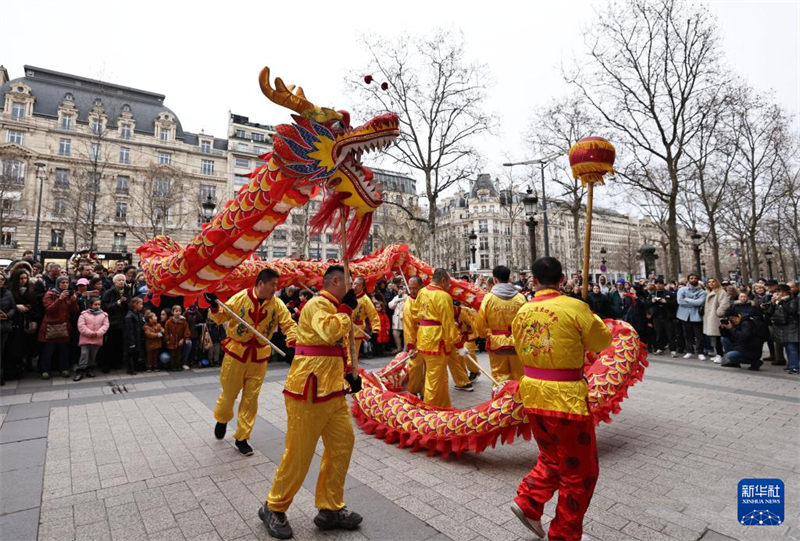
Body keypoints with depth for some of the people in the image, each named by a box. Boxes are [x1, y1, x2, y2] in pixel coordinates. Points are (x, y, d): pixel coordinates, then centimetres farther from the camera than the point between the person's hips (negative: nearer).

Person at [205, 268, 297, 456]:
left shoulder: (277, 304, -7)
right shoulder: (240, 297, -11)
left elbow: (289, 324, -8)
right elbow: (221, 317, -1)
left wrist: (292, 342, -26)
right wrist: (214, 307, -21)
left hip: (259, 357, 2)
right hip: (236, 353, -1)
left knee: (251, 398, 7)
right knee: (229, 393, 13)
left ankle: (241, 438, 23)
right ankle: (222, 419, 47)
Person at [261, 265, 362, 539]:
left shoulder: (335, 309, 15)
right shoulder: (317, 304, -15)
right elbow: (330, 333, -35)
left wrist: (349, 374, 10)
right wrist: (347, 308, -20)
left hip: (333, 392, 9)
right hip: (309, 393, -9)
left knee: (342, 444, 13)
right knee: (299, 454, 3)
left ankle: (330, 509, 29)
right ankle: (273, 508, 28)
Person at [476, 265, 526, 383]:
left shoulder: (488, 297, -11)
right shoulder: (520, 297, -8)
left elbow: (480, 323, -6)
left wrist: (488, 335, 12)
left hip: (496, 342, -1)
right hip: (517, 342, 1)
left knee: (500, 375, 11)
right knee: (518, 375, 16)